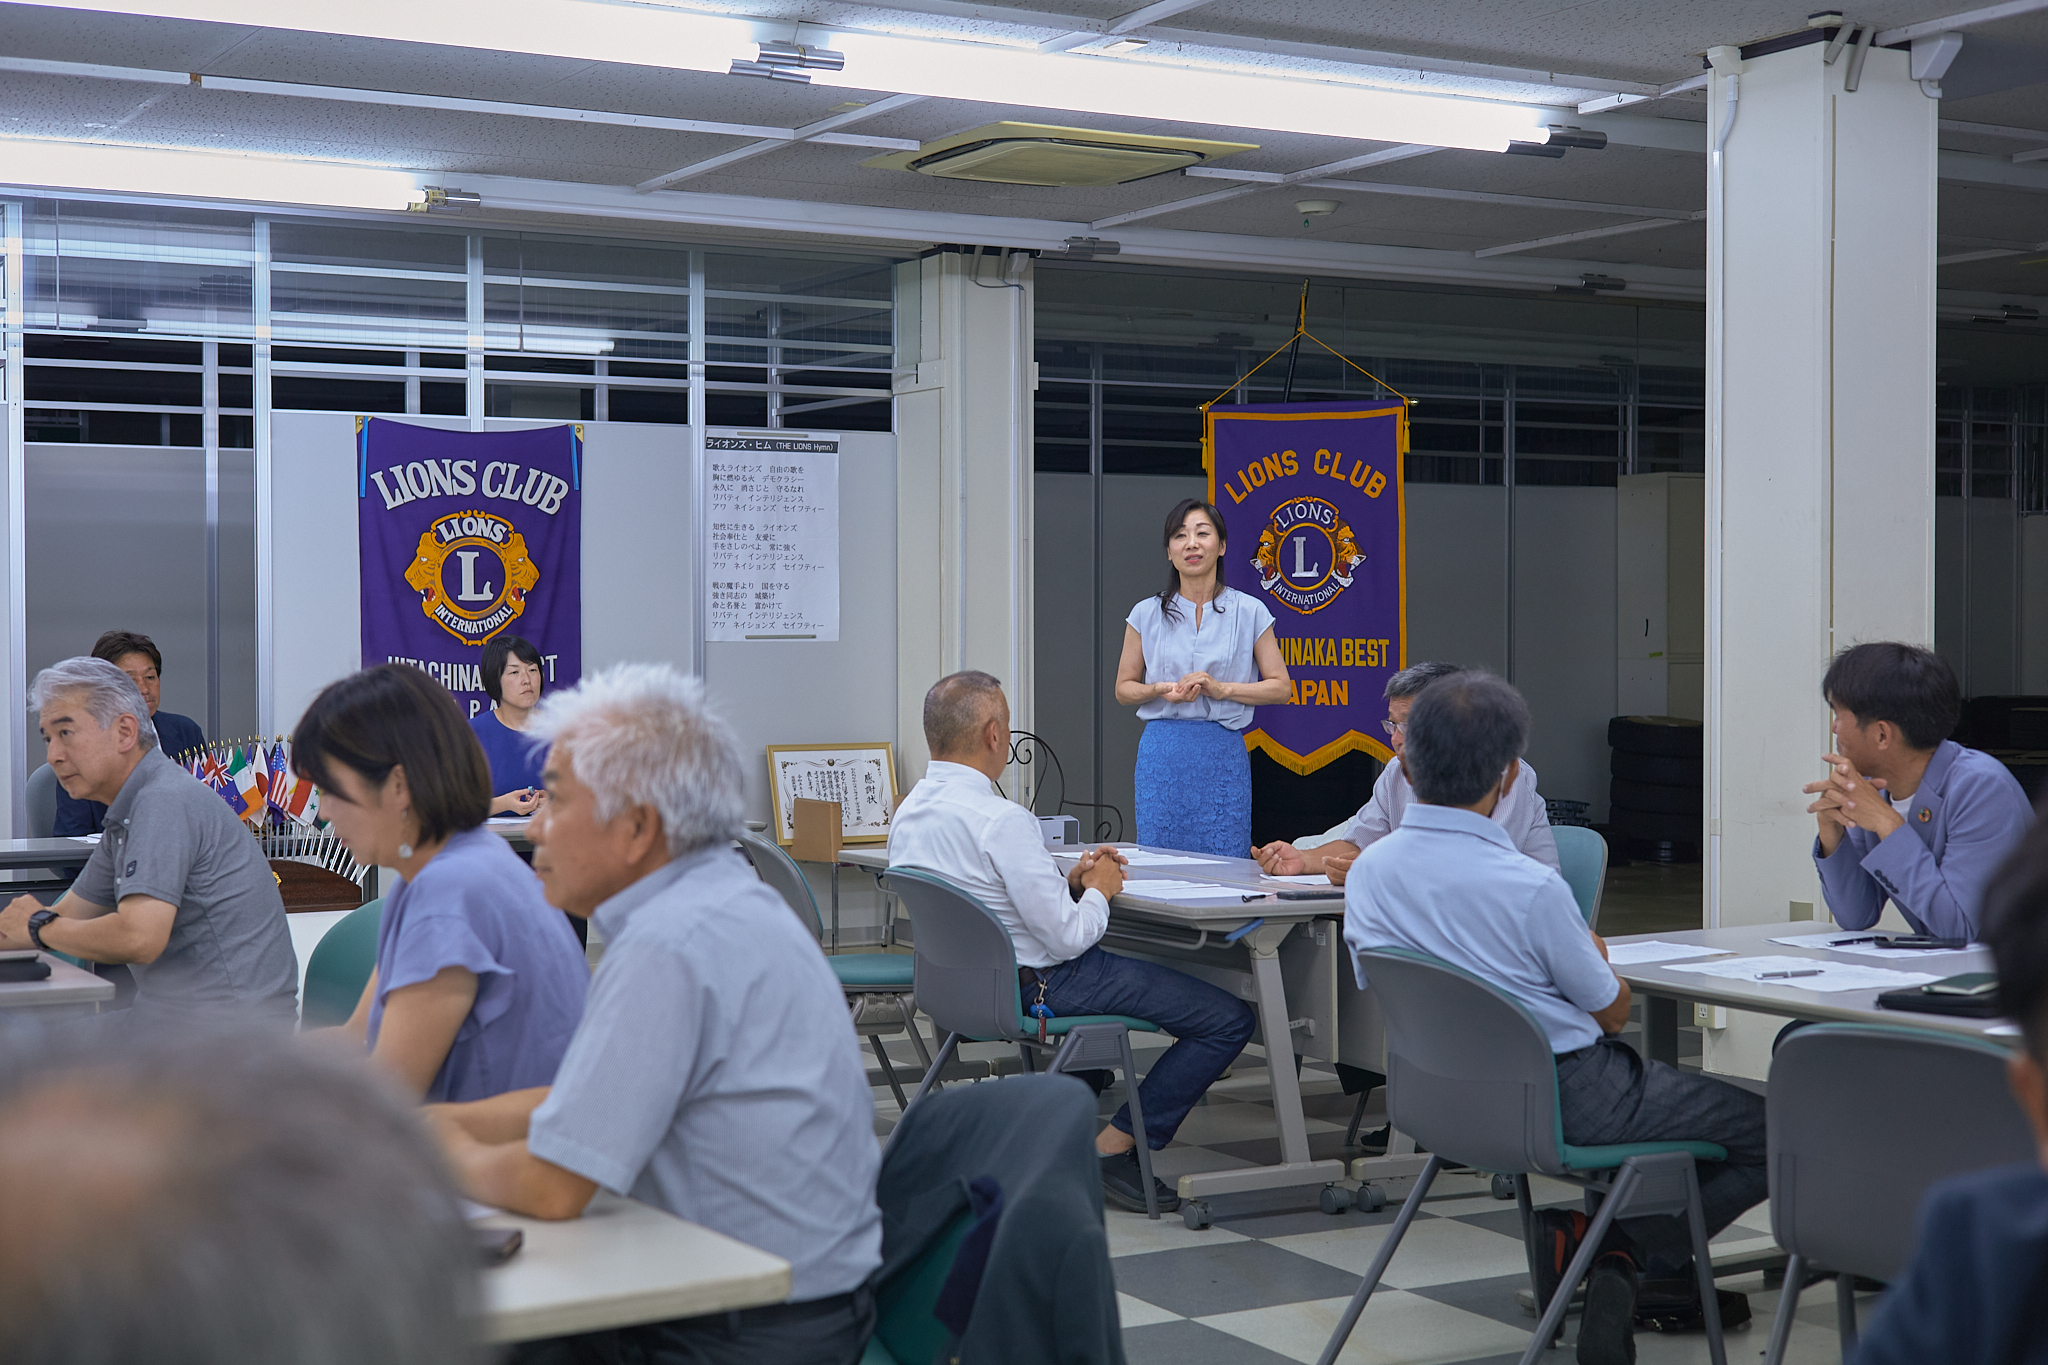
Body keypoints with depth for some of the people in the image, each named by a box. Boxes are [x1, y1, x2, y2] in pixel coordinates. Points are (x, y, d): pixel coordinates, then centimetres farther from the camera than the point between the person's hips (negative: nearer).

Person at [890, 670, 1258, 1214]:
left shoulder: (908, 813, 2)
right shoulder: (1001, 820, -25)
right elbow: (1068, 936, -22)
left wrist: (1069, 882, 7)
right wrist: (1097, 889, -3)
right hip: (1037, 985, -9)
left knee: (1127, 966, 37)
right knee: (1228, 1018, -6)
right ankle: (1112, 1148, -1)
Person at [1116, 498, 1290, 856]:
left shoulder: (1249, 612, 3)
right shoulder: (1147, 615, 6)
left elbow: (1280, 687, 3)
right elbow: (1123, 688, 12)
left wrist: (1221, 688, -11)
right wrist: (1161, 689, -9)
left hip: (1223, 755, -1)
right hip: (1162, 755, 1)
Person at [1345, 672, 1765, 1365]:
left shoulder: (1367, 871, -6)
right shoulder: (1532, 888, -24)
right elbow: (1613, 1014, -9)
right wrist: (1592, 950, 13)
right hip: (1569, 1100, -7)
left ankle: (1591, 1238, 12)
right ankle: (1620, 1247, -4)